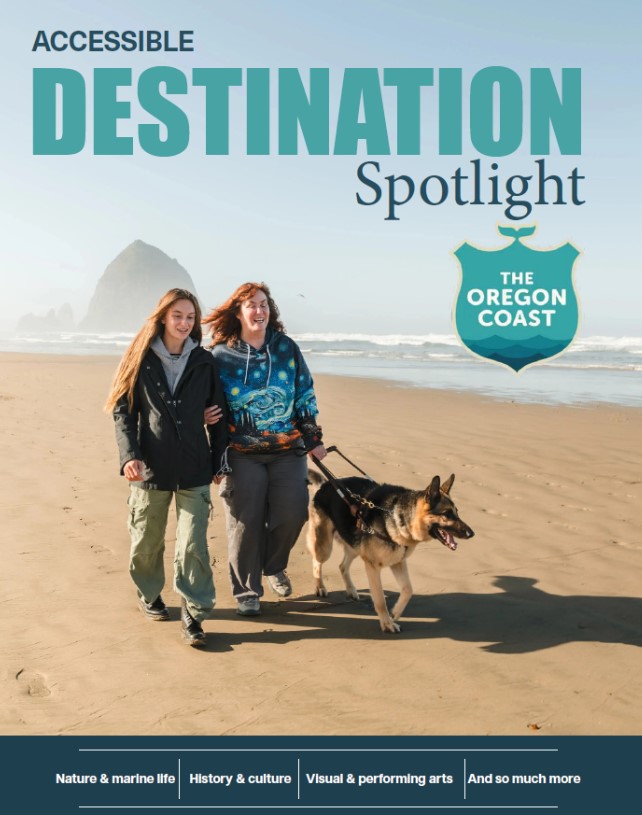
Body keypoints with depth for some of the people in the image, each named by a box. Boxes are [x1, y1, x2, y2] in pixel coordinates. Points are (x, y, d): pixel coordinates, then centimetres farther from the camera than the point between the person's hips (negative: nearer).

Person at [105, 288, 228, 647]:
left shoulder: (205, 362, 4)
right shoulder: (141, 360, 1)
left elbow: (219, 413, 9)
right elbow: (123, 410, -1)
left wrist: (219, 461, 9)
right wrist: (129, 455, -14)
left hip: (195, 469, 0)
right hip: (150, 468, 0)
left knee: (193, 545, -4)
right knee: (147, 542, 13)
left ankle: (193, 614, 5)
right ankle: (150, 595, 37)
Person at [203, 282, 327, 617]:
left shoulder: (287, 348, 4)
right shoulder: (221, 356, -1)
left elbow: (305, 397, 9)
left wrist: (313, 439, 7)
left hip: (288, 450, 2)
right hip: (242, 453, -2)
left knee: (292, 514, 0)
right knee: (245, 522, 0)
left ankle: (273, 567, 29)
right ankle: (247, 590, 16)